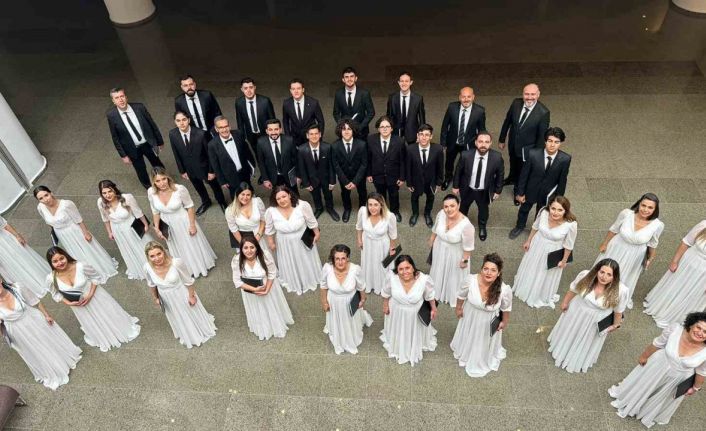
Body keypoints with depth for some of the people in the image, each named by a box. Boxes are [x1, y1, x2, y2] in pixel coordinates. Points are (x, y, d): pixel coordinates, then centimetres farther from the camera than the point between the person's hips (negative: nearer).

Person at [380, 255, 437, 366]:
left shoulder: (424, 279, -34)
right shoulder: (392, 278, -32)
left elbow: (430, 296, -13)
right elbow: (386, 293, -9)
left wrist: (433, 309, 0)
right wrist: (385, 305, 4)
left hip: (415, 313, -1)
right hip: (397, 312, 1)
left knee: (415, 332, 28)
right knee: (398, 332, 30)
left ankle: (415, 349, 62)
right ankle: (397, 347, 63)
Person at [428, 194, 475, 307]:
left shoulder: (466, 225, -39)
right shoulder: (441, 214, -24)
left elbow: (468, 246, -23)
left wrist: (465, 260, -12)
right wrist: (431, 241, 13)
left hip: (455, 254, -4)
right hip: (440, 249, 4)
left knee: (454, 275, 23)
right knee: (439, 270, 30)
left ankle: (454, 297, 53)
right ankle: (439, 289, 62)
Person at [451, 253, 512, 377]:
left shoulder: (505, 290, -36)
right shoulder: (470, 280, -35)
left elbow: (506, 308, -13)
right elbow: (462, 295, -11)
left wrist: (505, 322, 3)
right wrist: (458, 308, 4)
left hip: (488, 321, -1)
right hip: (470, 316, 1)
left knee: (485, 341, 29)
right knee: (468, 336, 31)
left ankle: (484, 360, 64)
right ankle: (466, 352, 66)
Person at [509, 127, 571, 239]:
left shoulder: (565, 159, -24)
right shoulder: (533, 154, -27)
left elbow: (562, 180, -10)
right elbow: (524, 174, -15)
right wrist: (520, 192, -8)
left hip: (548, 194, 0)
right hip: (530, 190, 0)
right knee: (524, 210, 27)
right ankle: (520, 227, 58)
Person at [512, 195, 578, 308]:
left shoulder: (571, 224, -35)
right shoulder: (543, 212, -28)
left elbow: (569, 245, -17)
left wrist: (564, 260, -4)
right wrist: (528, 241, 7)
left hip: (553, 252, -2)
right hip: (537, 245, 2)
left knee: (546, 275, 25)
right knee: (531, 268, 29)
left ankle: (543, 296, 57)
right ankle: (526, 287, 61)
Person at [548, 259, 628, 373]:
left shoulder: (621, 290, -33)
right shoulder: (585, 276, -31)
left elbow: (618, 310, -13)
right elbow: (573, 290, -10)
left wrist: (615, 325, 4)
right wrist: (565, 303, 5)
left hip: (596, 322, -1)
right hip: (576, 312, 1)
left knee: (587, 341, 26)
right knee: (569, 333, 27)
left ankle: (580, 360, 57)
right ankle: (563, 349, 59)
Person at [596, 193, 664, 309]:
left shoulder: (658, 225, -29)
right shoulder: (626, 213, -30)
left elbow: (652, 243, -9)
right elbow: (614, 229, -11)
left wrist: (651, 258, 7)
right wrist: (605, 243, 1)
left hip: (634, 255, 1)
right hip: (617, 248, 0)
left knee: (627, 274, 28)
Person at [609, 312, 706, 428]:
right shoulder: (675, 329, -32)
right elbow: (657, 344, -13)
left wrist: (696, 388, 6)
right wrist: (644, 356, 2)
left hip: (677, 379, 0)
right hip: (658, 364, 0)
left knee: (663, 397, 27)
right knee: (644, 382, 27)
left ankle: (651, 414, 58)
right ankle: (630, 397, 58)